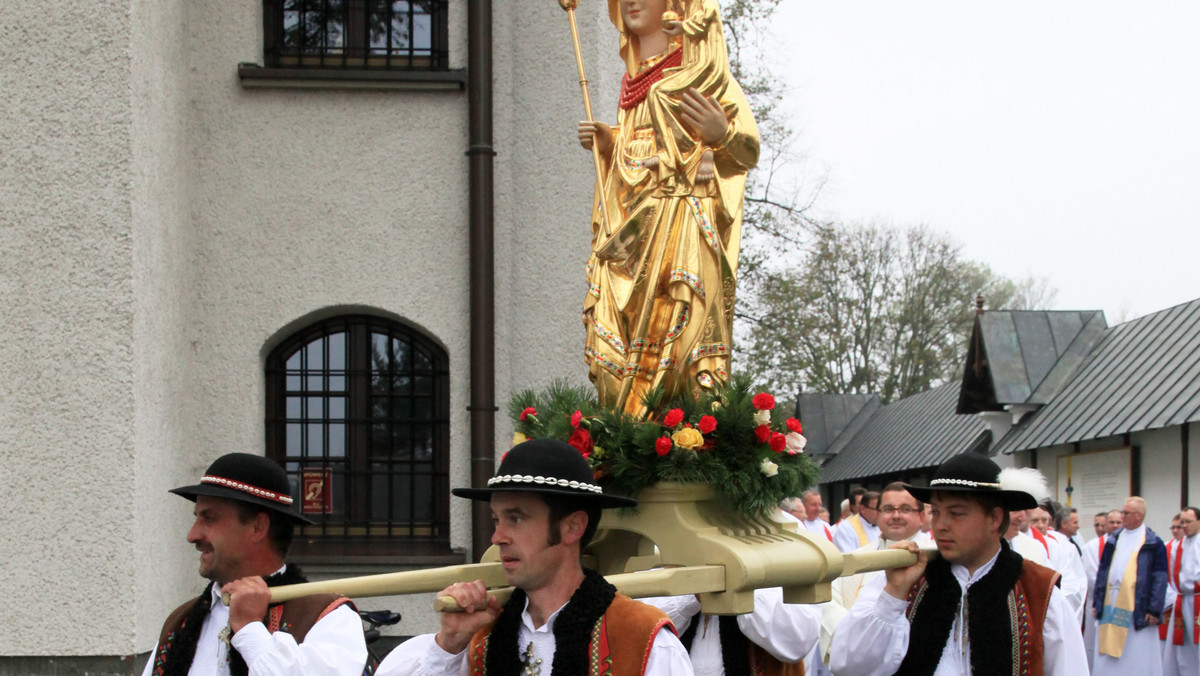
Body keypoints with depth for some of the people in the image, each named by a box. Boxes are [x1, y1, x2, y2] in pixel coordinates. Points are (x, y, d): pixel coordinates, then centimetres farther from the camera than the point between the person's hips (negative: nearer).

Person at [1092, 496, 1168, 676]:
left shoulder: (1153, 543, -2)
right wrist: (1097, 602, 7)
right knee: (1107, 660, 5)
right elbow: (1102, 572, 14)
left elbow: (1160, 578, -5)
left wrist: (1154, 610, -12)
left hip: (1137, 610, -5)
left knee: (1137, 660, -3)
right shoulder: (1114, 540, 13)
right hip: (1110, 607, 5)